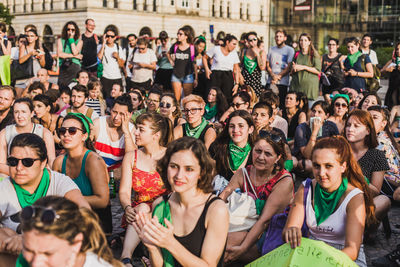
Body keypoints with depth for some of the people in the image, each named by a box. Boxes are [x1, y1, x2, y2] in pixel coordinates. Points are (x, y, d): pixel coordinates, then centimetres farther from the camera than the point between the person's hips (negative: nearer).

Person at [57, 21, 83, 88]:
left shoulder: (79, 41, 12)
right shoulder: (60, 40, 15)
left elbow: (75, 52, -6)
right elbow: (59, 54, 0)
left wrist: (71, 39, -1)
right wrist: (74, 56, -1)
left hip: (75, 66, -1)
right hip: (63, 68, 1)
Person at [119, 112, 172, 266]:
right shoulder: (131, 157, 10)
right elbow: (124, 191, 2)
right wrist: (128, 208, -21)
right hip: (136, 211, 2)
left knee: (143, 209, -33)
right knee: (141, 209, -32)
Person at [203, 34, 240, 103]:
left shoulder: (234, 53, 10)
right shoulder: (216, 49, 2)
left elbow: (236, 70, 8)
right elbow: (204, 57, 11)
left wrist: (237, 83, -2)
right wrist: (207, 69, -4)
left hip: (228, 76, 2)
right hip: (215, 75, -2)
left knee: (227, 99, -6)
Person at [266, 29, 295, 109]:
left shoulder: (290, 50, 4)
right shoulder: (271, 49, 16)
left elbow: (289, 67, -3)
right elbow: (267, 65, 11)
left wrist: (278, 76, -12)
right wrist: (273, 75, -6)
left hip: (282, 82, -3)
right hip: (270, 82, 3)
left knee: (281, 104, -7)